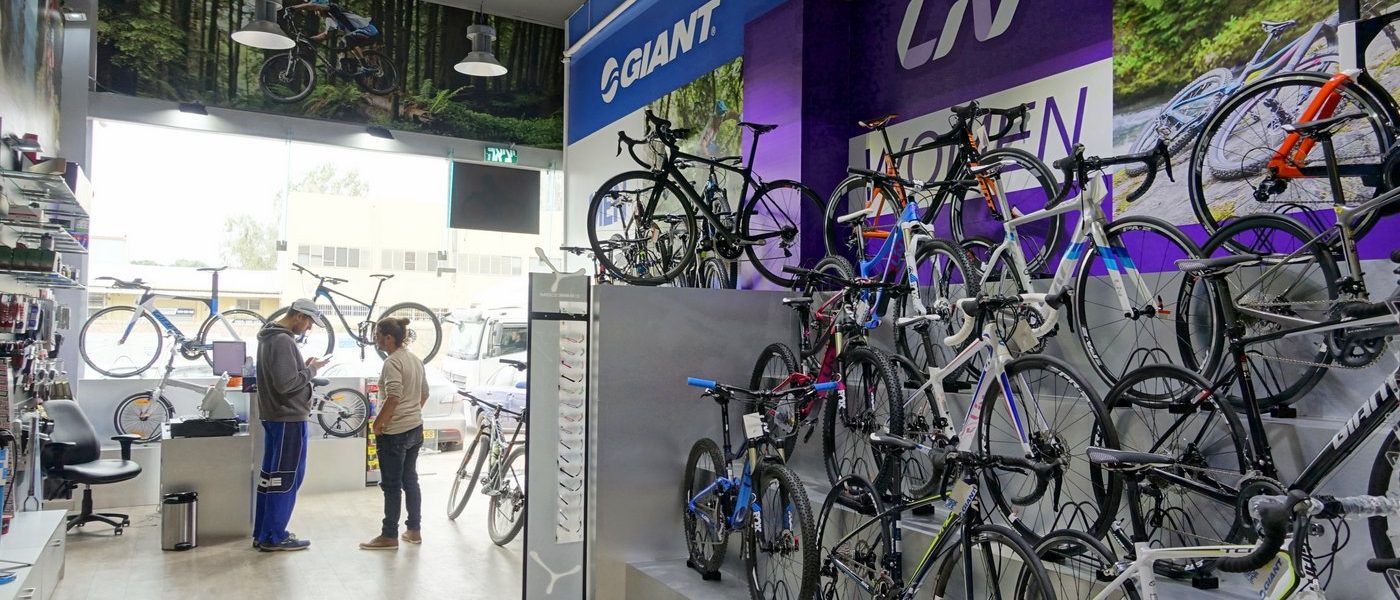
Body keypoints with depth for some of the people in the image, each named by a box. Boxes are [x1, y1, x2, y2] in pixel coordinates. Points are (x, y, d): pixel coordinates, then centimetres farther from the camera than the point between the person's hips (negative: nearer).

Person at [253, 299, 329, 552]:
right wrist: (311, 370, -11)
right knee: (287, 477, -3)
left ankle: (262, 533, 22)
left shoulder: (268, 337, 14)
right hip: (289, 418, -10)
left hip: (273, 416, 10)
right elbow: (286, 384, -24)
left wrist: (304, 367, 7)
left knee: (269, 475, 14)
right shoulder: (282, 341, -18)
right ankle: (274, 537, 4)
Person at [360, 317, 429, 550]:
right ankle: (414, 530, 22)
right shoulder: (415, 359, 11)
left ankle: (389, 536, 8)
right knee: (410, 480, 15)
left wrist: (378, 422, -17)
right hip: (415, 428, 9)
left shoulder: (392, 362, -17)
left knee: (391, 485, 0)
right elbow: (424, 393, 17)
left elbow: (394, 397, -26)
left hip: (394, 432, -9)